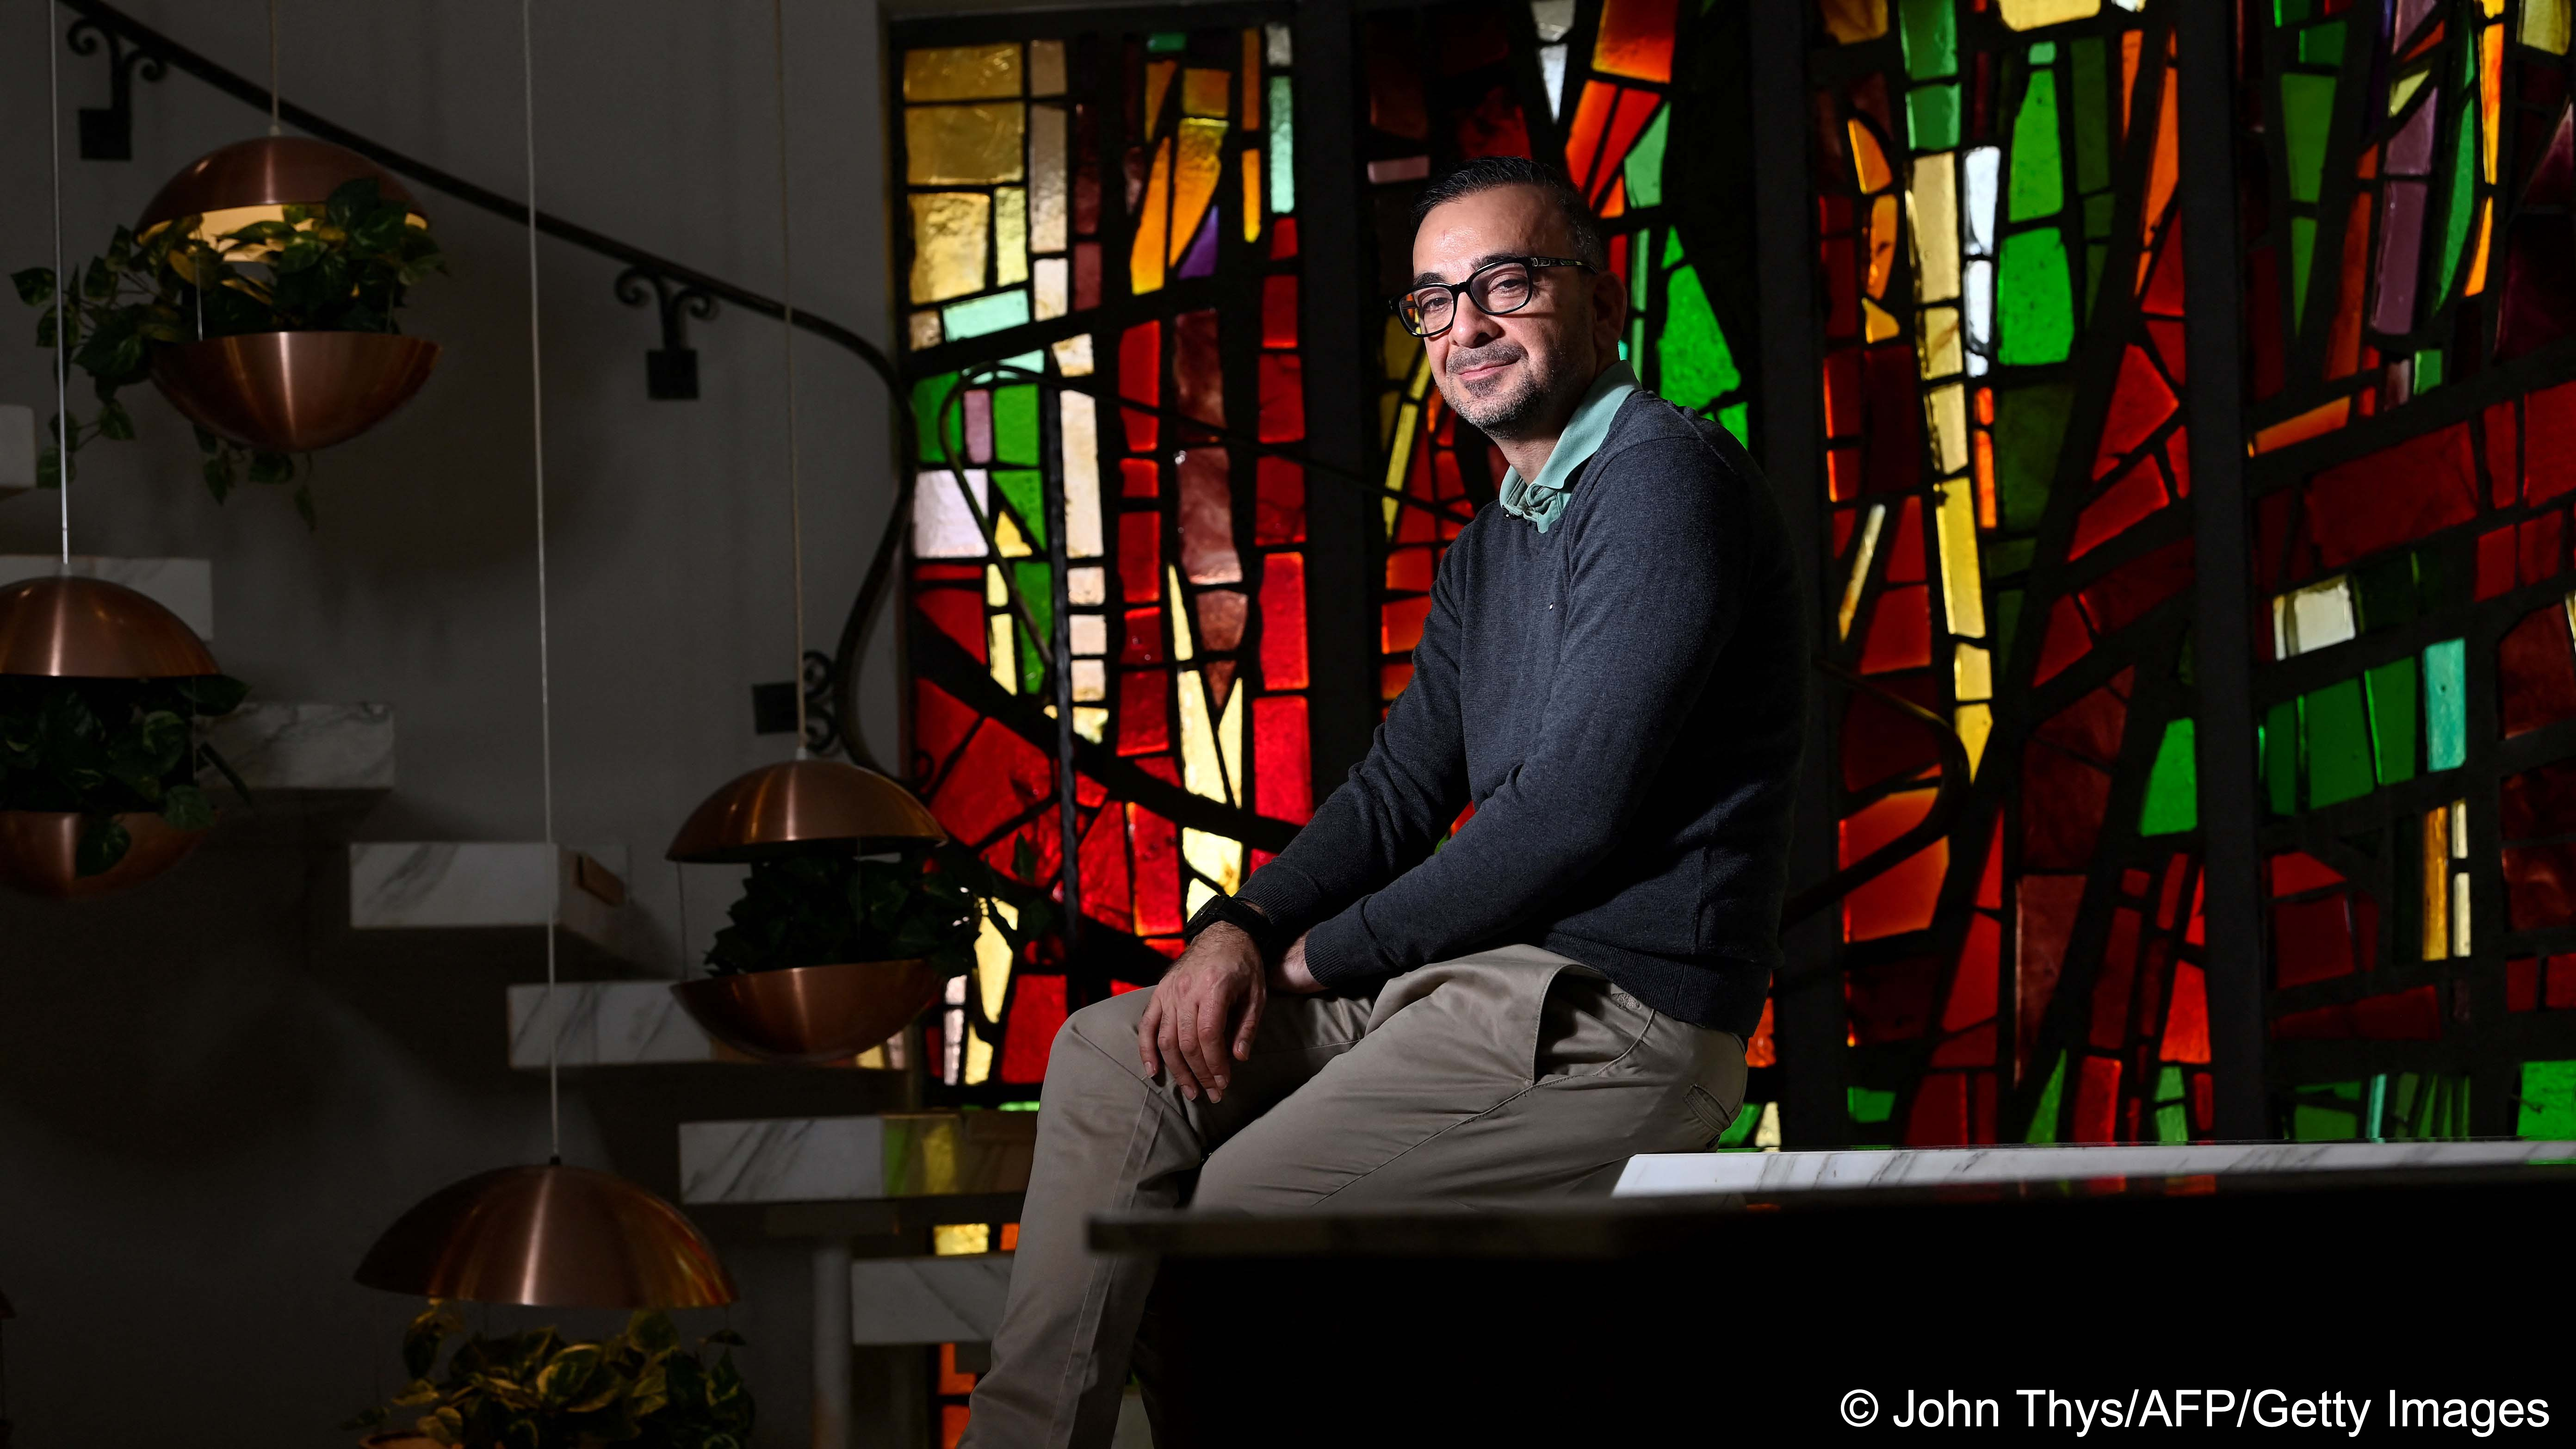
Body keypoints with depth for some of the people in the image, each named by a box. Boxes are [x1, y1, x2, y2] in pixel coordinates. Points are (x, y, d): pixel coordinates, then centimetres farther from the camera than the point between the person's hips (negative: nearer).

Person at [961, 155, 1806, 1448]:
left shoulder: (1665, 481, -14)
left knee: (1242, 1205, -13)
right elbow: (1400, 792, 19)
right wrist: (1240, 929, -2)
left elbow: (1573, 810, -20)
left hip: (1620, 1015, -10)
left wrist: (1326, 953, -9)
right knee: (1114, 1057, 1)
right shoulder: (1493, 546, 20)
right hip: (1498, 979, 10)